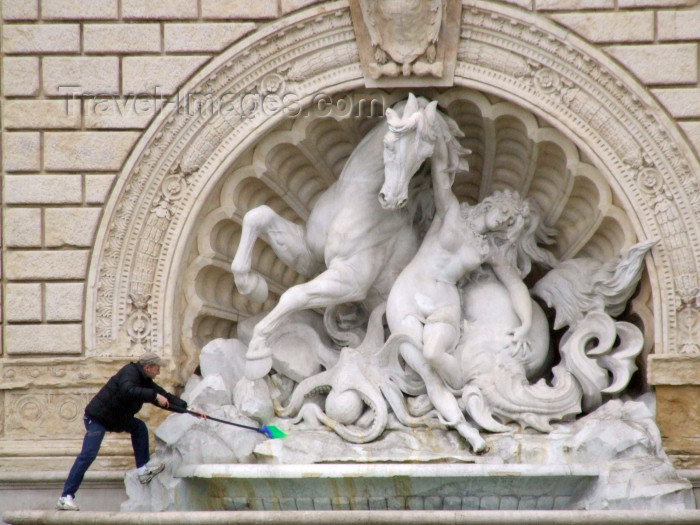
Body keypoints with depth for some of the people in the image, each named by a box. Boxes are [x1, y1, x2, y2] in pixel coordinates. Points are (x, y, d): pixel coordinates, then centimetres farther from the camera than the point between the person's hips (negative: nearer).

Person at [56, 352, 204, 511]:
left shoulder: (145, 381, 9)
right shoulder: (129, 373, -18)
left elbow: (166, 397, 11)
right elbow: (128, 391, -40)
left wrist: (189, 408, 4)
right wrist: (154, 396, -39)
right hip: (97, 417, -9)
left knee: (139, 427, 4)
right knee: (88, 454, -17)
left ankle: (142, 469, 5)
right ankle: (66, 497, -19)